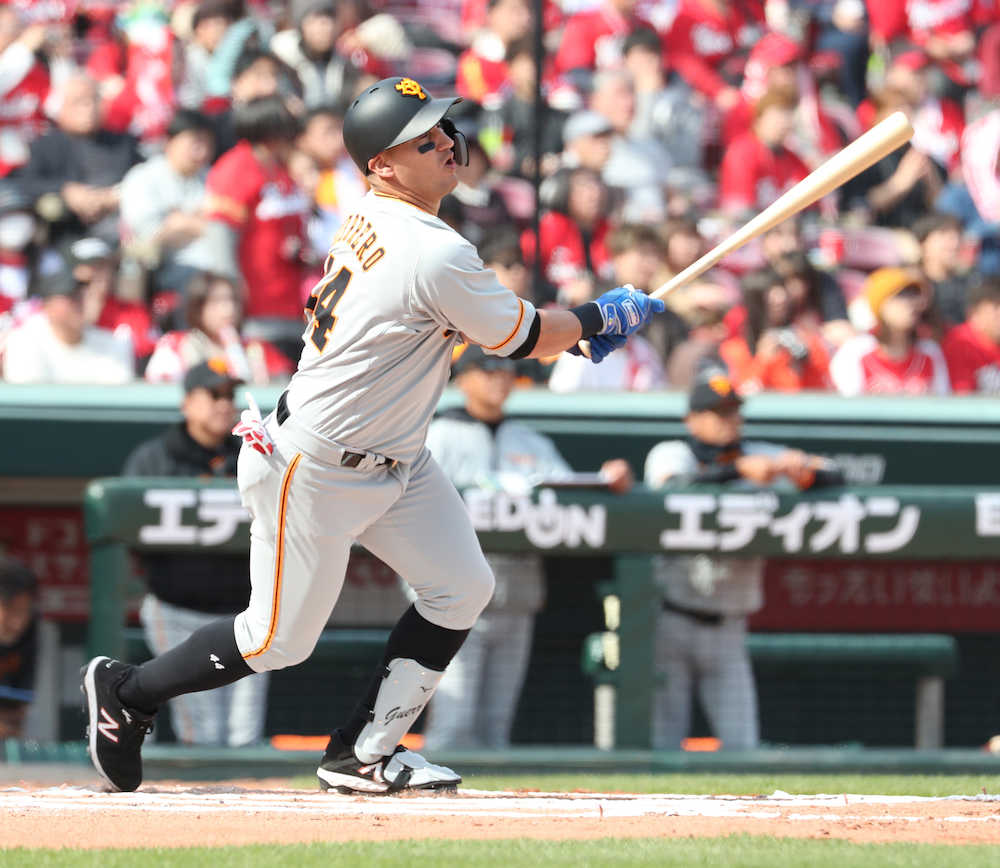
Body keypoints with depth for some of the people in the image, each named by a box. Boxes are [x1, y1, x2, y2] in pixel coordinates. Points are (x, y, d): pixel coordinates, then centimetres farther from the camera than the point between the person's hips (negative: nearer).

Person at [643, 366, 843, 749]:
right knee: (661, 744, -5)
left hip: (727, 631, 3)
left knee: (743, 746, -3)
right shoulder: (670, 455, -2)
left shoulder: (761, 458, 6)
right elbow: (675, 487, -26)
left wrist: (804, 474, -26)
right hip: (669, 627, -3)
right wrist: (739, 470, -39)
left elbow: (834, 475, -3)